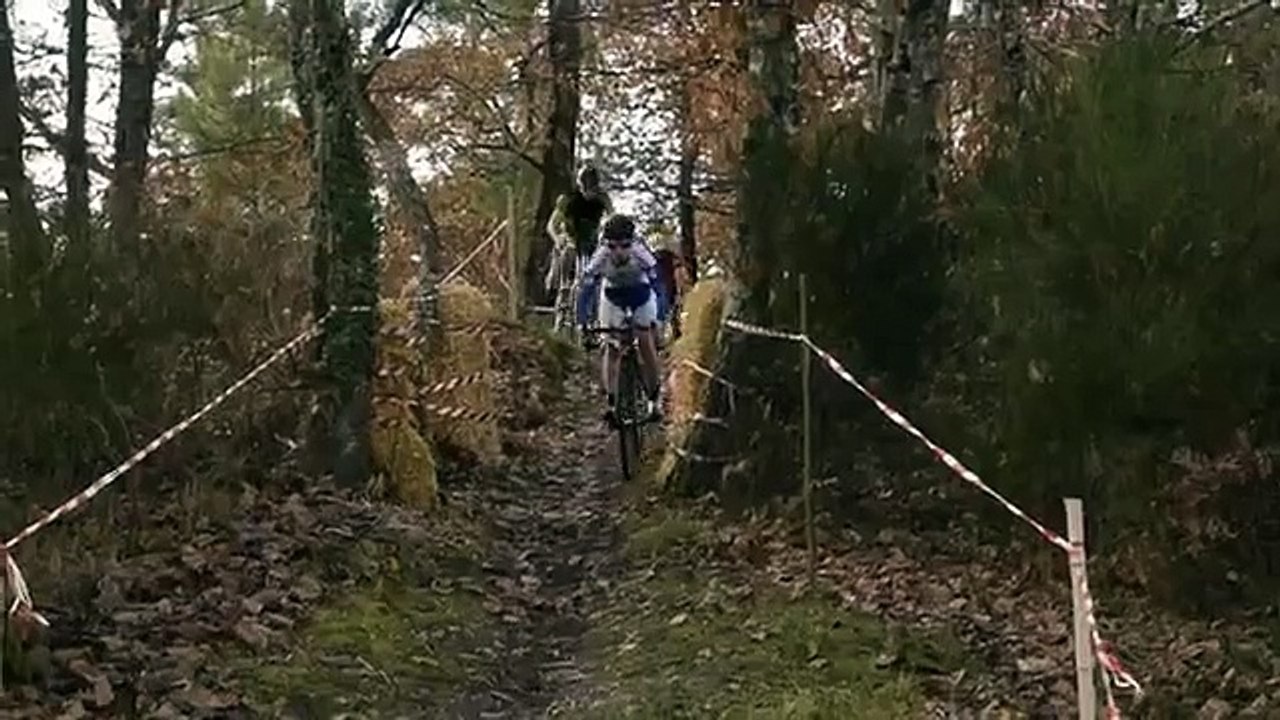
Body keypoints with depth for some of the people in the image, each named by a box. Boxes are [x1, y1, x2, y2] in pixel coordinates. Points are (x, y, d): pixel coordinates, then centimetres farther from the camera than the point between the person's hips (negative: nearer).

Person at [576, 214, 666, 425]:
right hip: (612, 298, 1)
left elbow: (658, 286, -35)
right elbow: (585, 289, -28)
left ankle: (654, 401, 4)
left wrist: (658, 321, -44)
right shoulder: (600, 257, -33)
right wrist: (583, 325, -36)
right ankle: (611, 404, -6)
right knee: (611, 347, -8)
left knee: (646, 343, -10)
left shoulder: (641, 254, -36)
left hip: (642, 297, -1)